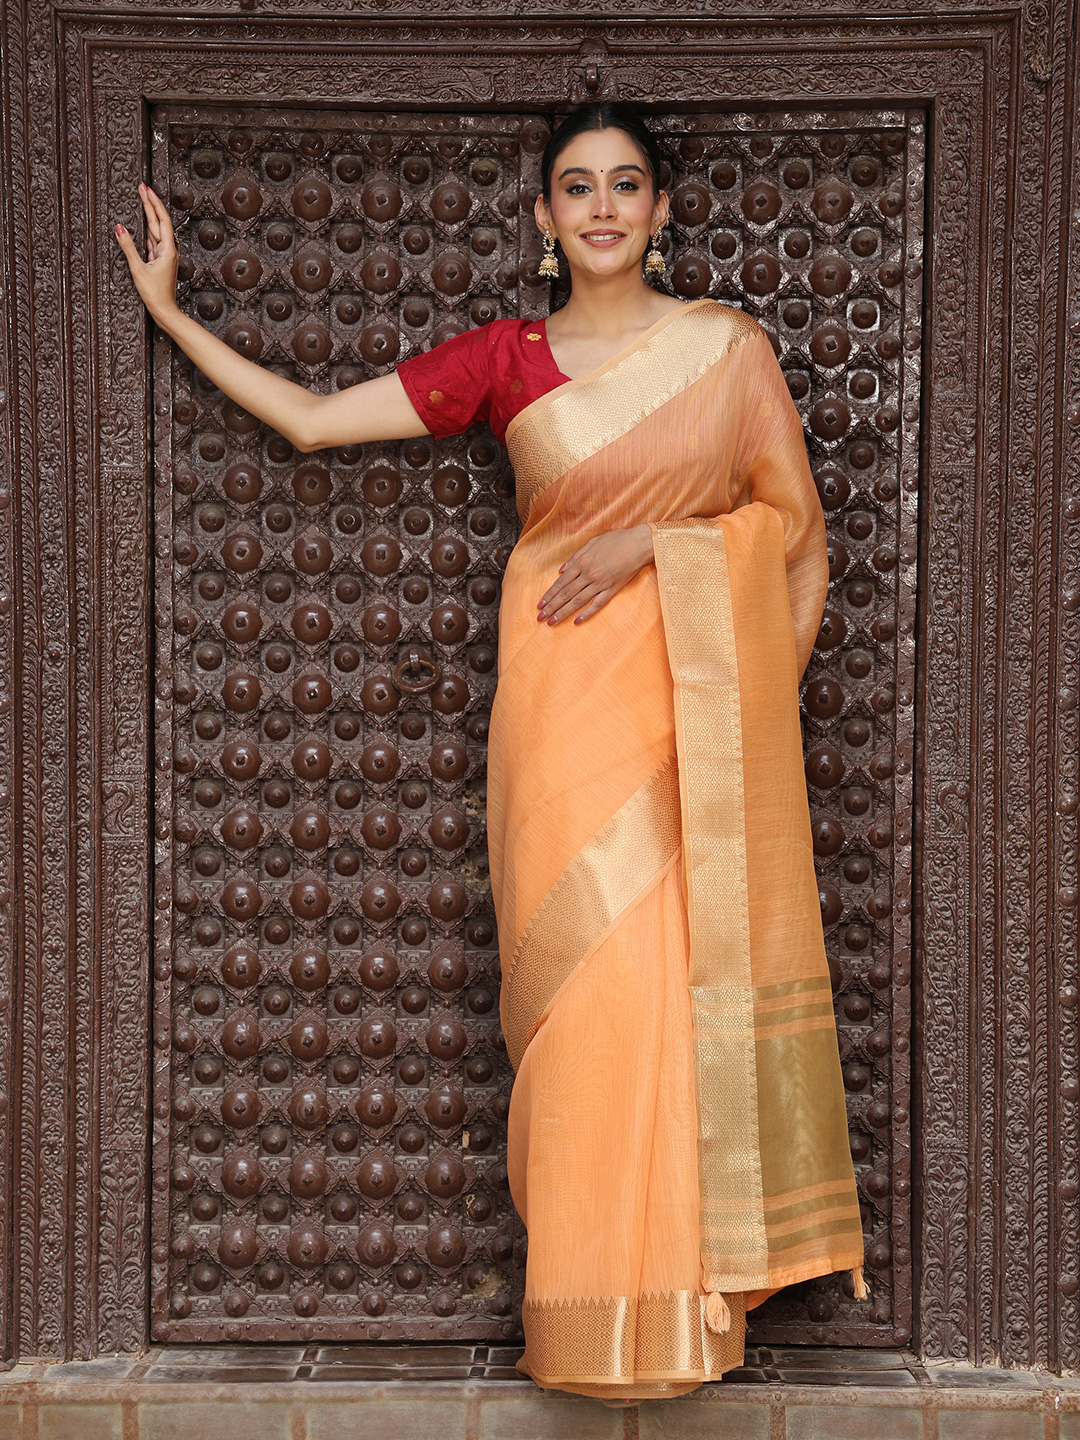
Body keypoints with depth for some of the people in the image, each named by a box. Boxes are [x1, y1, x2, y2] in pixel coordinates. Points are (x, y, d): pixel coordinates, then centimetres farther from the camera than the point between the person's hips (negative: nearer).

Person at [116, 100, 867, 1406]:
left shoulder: (731, 346, 6)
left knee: (702, 975, 0)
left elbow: (796, 525, 6)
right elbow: (311, 418, 7)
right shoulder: (505, 361, 6)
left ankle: (704, 1276, 16)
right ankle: (603, 1310, 8)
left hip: (705, 702, 1)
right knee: (591, 979, -4)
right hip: (570, 702, 0)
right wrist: (168, 310, 9)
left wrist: (648, 540, -7)